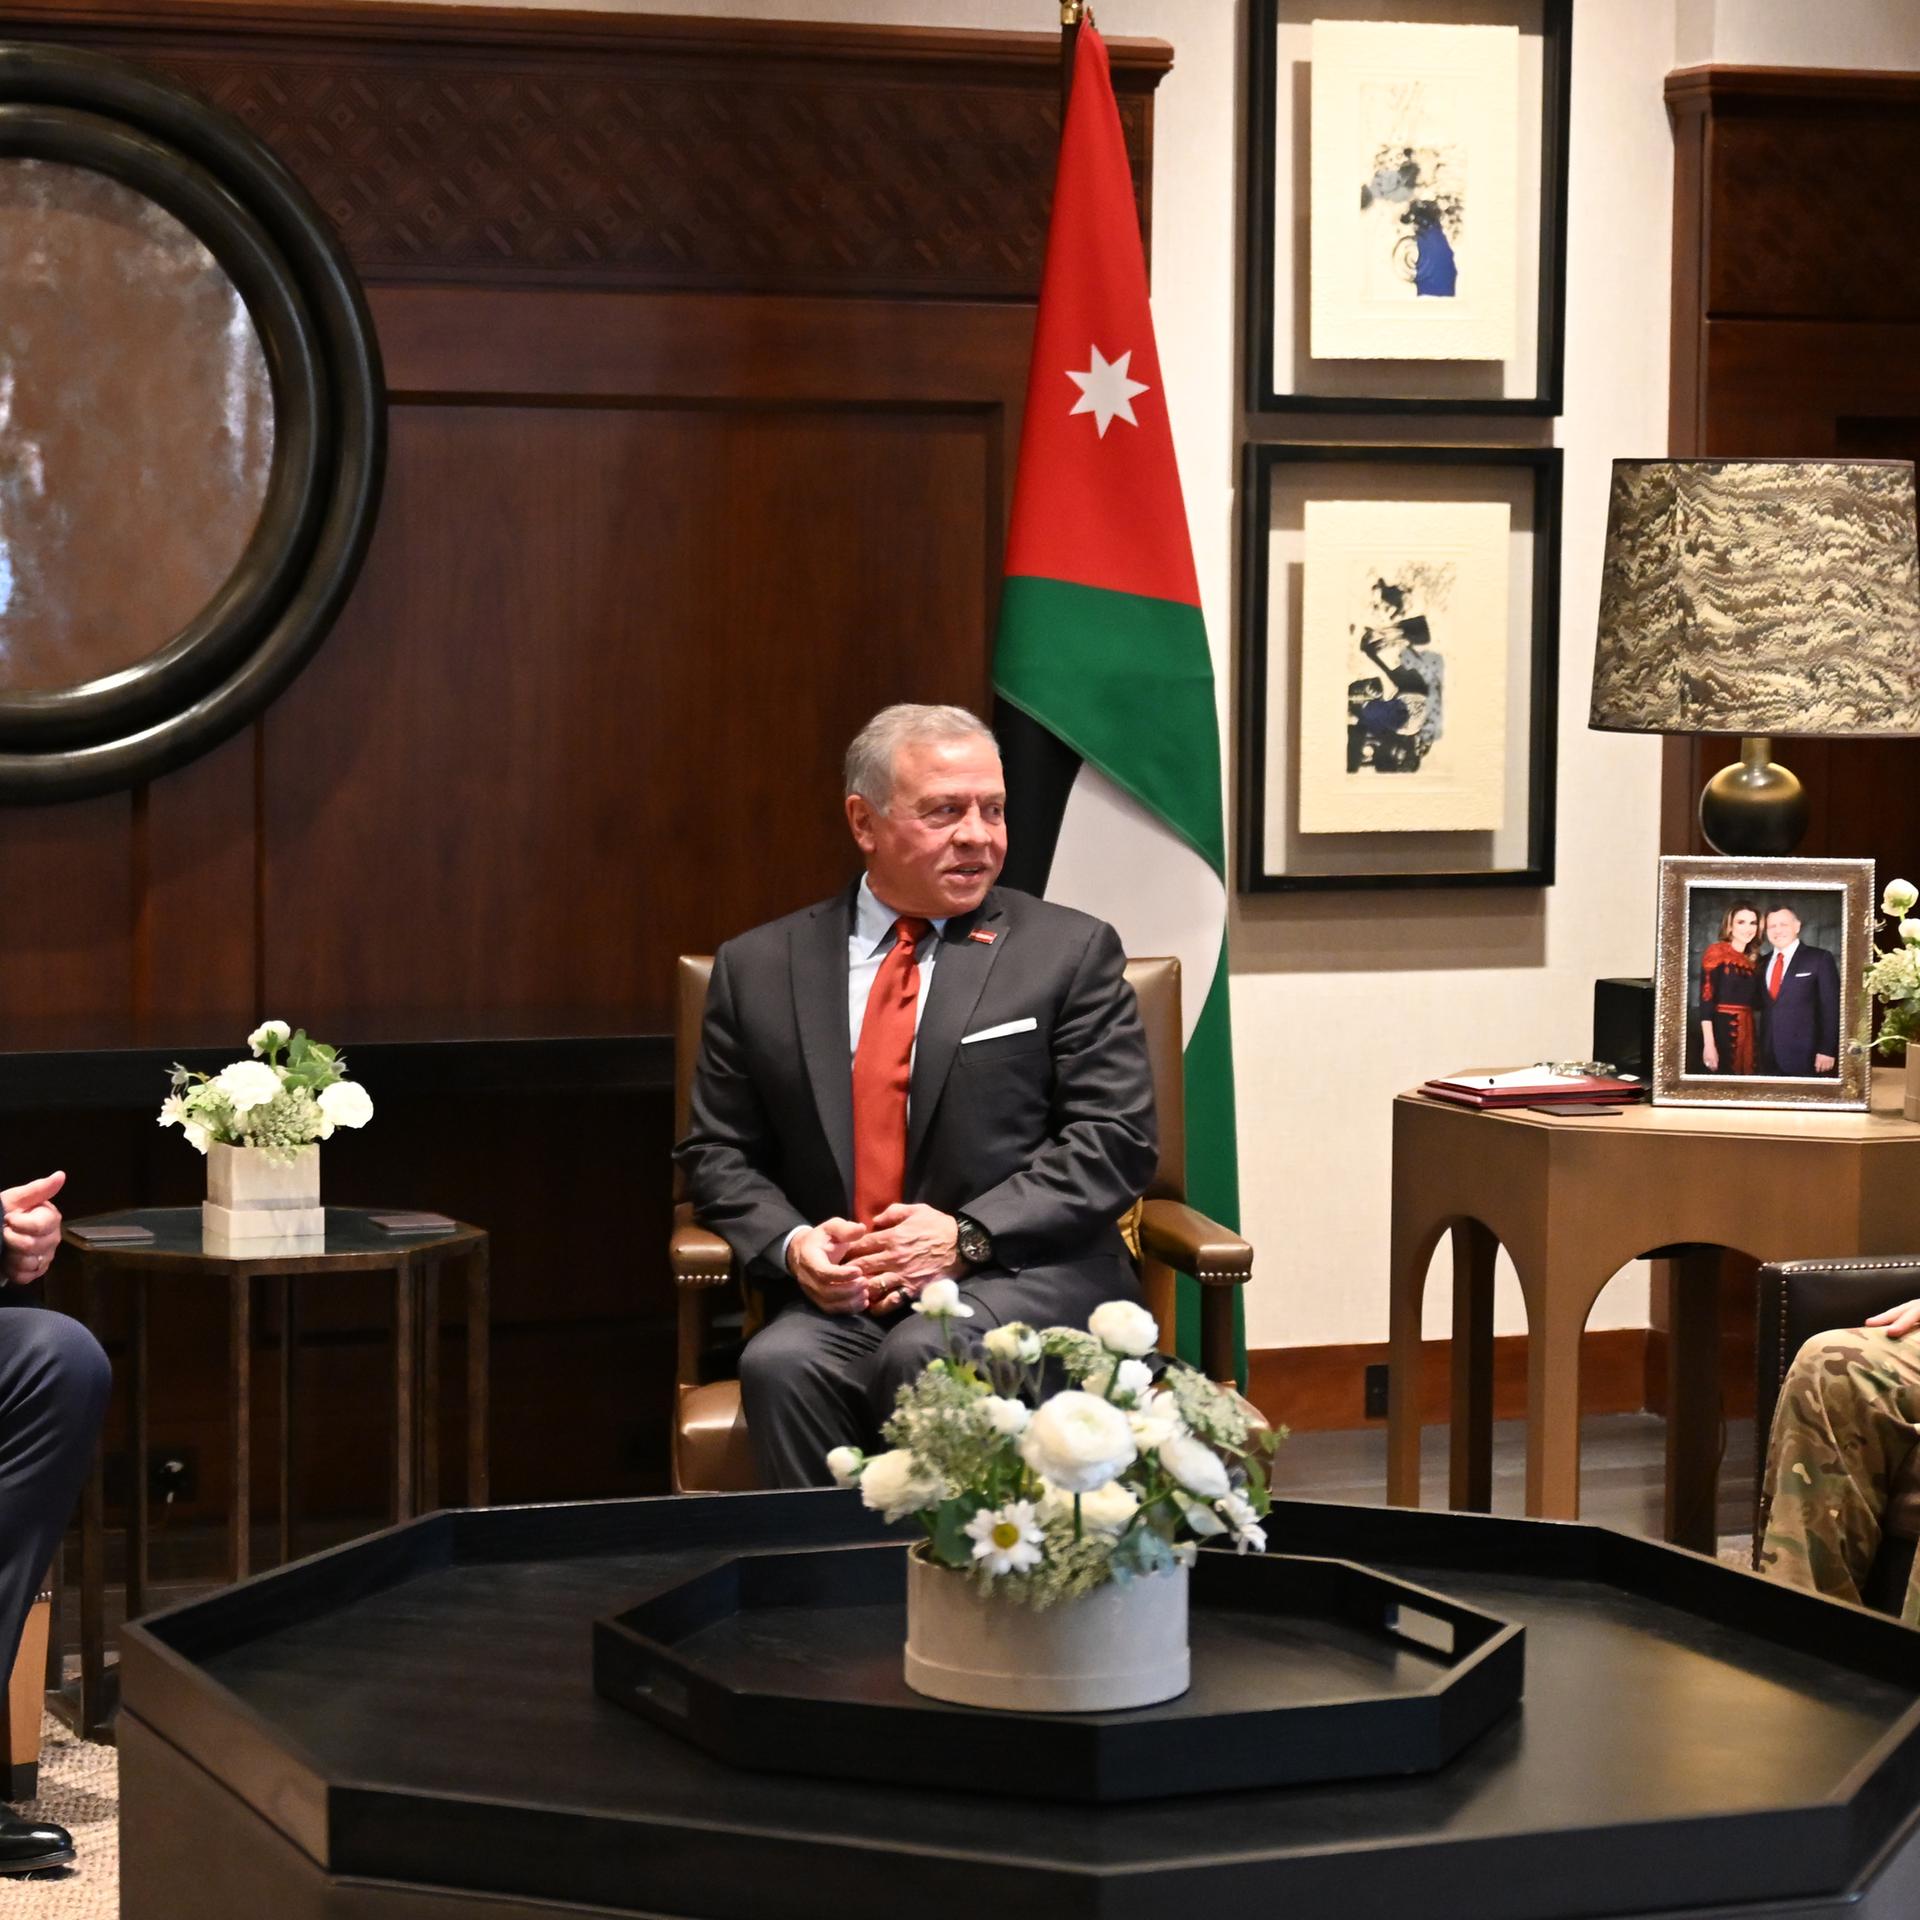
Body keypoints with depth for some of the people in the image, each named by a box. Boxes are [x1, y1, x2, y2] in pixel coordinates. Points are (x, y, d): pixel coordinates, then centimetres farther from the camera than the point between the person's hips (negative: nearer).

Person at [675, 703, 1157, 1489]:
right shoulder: (759, 967, 13)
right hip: (834, 1297, 2)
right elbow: (718, 1153, 13)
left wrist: (967, 1235, -12)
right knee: (780, 1365, -31)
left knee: (923, 1356, -33)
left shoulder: (1068, 952, 7)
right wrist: (790, 1241, -8)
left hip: (1022, 1278, -2)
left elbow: (1116, 1140, 0)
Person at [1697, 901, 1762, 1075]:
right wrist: (1709, 1044, -20)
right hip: (1722, 1030, -6)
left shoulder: (1752, 960, 15)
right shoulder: (1716, 953, -5)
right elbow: (1706, 999, -12)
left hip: (1747, 1032, 6)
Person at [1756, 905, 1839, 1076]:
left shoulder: (1819, 959, -2)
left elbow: (1831, 1008, -6)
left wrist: (1827, 1050, -12)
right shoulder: (1764, 963, 14)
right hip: (1769, 1058, 5)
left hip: (1804, 1056, -5)